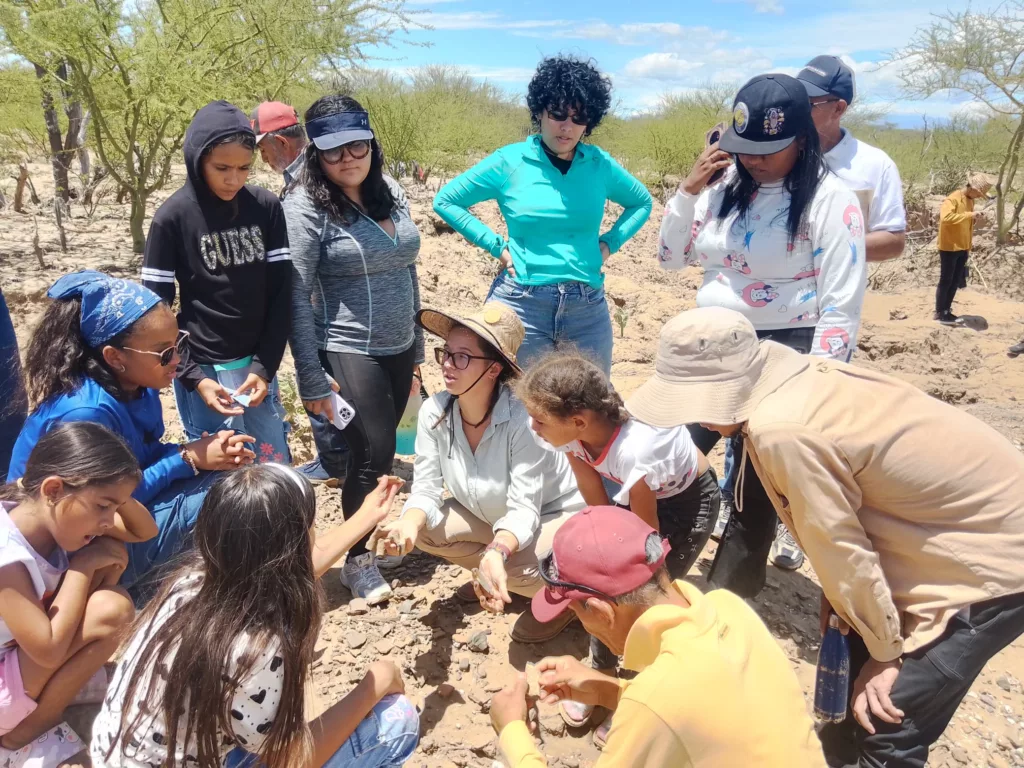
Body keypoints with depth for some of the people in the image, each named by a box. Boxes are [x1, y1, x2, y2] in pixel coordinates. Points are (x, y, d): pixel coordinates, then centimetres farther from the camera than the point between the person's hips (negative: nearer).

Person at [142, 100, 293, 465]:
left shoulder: (267, 208, -2)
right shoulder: (172, 218, -8)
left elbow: (281, 293, 1)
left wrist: (265, 366, -6)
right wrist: (192, 377, -12)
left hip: (257, 365, 3)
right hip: (203, 368, -3)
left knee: (275, 467, 11)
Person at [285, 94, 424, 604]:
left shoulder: (391, 193, 6)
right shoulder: (305, 207, -13)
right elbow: (297, 298, -14)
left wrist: (417, 344, 15)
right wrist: (313, 380, -16)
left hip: (399, 348, 6)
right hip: (350, 354, -5)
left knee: (380, 450, 15)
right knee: (374, 456, -1)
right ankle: (358, 561, 21)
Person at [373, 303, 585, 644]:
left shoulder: (522, 418, -33)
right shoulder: (434, 412, -18)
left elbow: (523, 511, -34)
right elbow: (425, 490, -14)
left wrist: (496, 553, -54)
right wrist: (408, 523, -37)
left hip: (557, 515, -6)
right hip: (491, 515, 6)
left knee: (514, 565, -34)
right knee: (420, 530, -14)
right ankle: (500, 573, 10)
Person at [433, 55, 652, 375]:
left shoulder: (600, 164, 5)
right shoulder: (510, 161, -2)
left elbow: (642, 202, 21)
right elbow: (445, 200, 3)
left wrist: (609, 244, 5)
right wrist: (497, 246, -4)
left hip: (589, 307, 3)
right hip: (521, 303, -2)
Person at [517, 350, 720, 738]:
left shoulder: (634, 451, -43)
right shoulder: (575, 431, -24)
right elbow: (595, 501, -9)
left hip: (690, 499, -6)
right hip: (641, 490, 6)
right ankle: (603, 672, 21)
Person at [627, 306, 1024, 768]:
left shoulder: (782, 429, -32)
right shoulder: (798, 380, -5)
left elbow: (841, 550, -21)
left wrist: (887, 652, -7)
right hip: (972, 517, 9)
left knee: (888, 726, -2)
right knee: (848, 657, 21)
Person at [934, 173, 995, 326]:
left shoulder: (970, 200, 11)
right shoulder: (953, 198, -15)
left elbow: (967, 224, 18)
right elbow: (945, 217, -32)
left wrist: (969, 247, 14)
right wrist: (969, 214, -30)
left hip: (962, 248, 8)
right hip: (949, 248, -8)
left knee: (955, 281, 10)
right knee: (946, 281, -2)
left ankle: (947, 311, 18)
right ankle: (939, 313, 5)